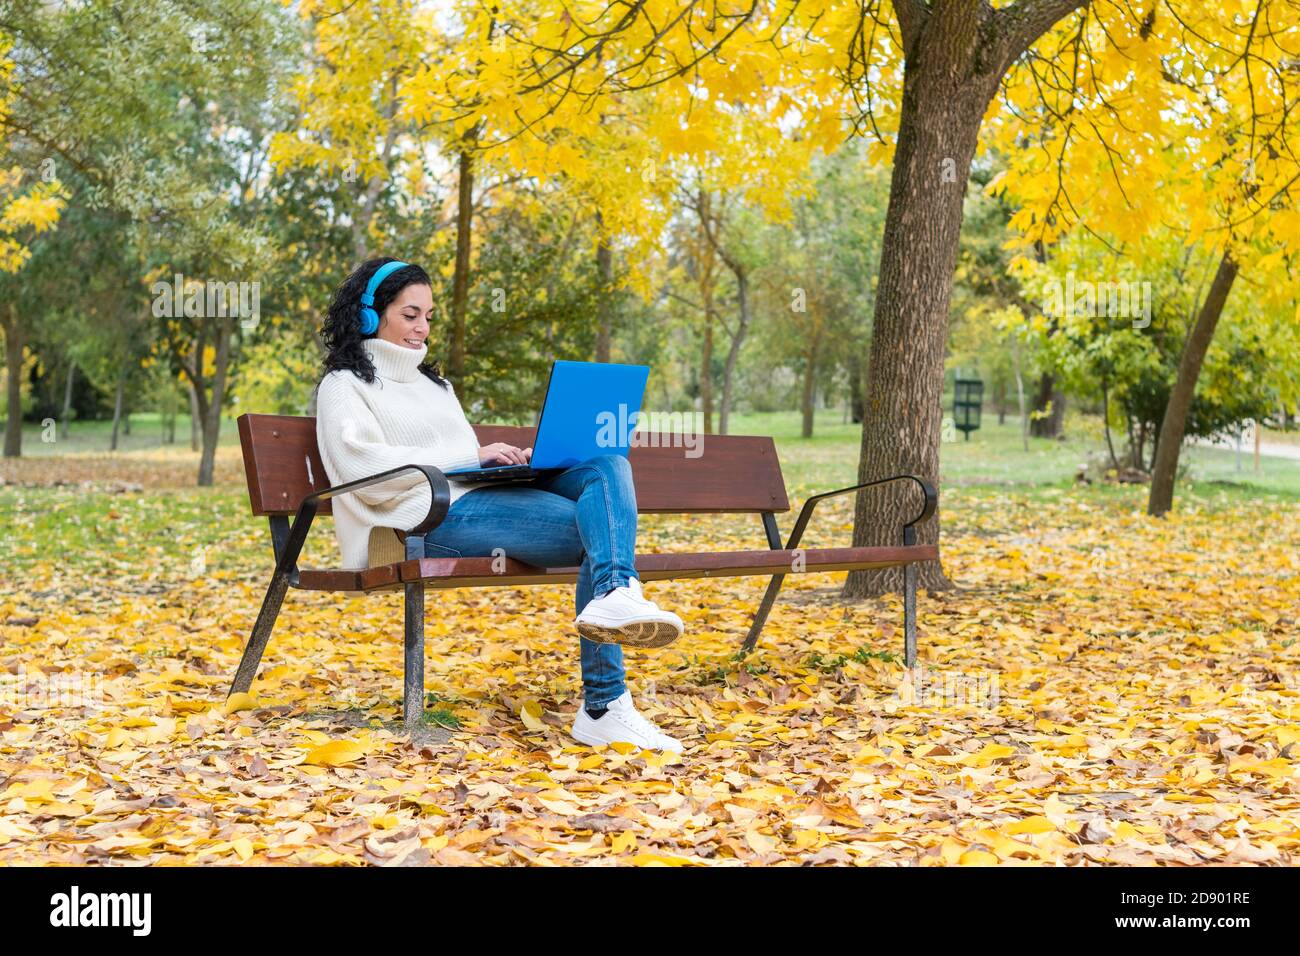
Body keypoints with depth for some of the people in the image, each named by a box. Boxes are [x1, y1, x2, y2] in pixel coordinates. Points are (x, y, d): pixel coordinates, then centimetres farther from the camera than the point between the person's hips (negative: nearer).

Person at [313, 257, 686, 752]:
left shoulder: (433, 383, 34)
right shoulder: (344, 386, 10)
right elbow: (367, 469, -8)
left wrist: (510, 460, 8)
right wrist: (473, 457, -12)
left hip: (490, 494, 7)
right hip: (437, 518, -7)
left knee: (608, 465, -21)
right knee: (599, 531, -25)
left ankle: (616, 596, -44)